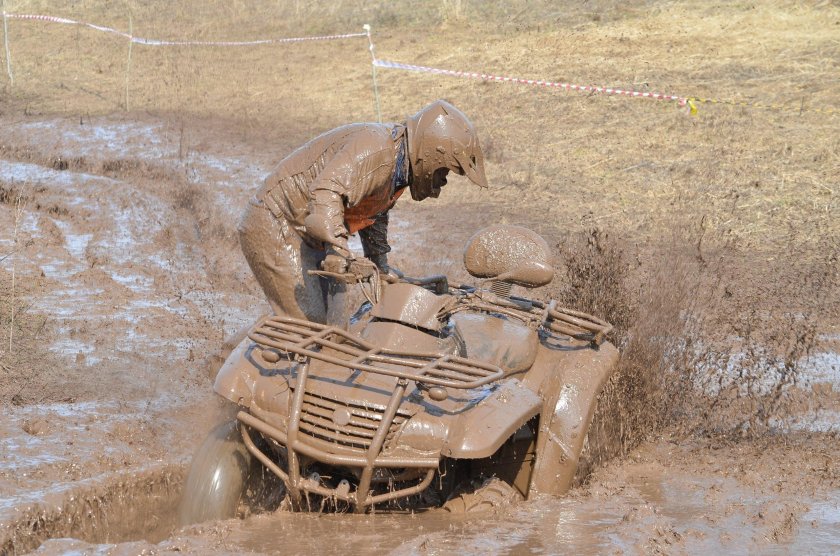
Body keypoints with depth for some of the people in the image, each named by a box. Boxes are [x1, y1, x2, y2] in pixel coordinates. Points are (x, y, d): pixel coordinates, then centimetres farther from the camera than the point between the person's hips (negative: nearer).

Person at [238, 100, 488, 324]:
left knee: (326, 320, 12)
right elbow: (326, 191, -42)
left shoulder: (398, 168, 7)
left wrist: (381, 267, 30)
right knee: (308, 321, -15)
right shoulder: (374, 147, -26)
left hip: (302, 235, 10)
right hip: (274, 225, -10)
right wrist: (338, 250, -51)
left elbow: (375, 214, 25)